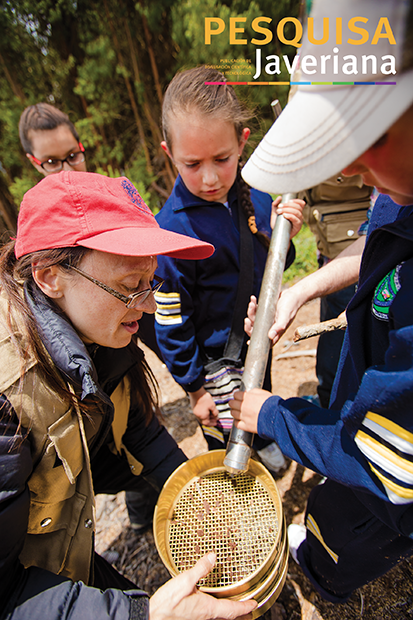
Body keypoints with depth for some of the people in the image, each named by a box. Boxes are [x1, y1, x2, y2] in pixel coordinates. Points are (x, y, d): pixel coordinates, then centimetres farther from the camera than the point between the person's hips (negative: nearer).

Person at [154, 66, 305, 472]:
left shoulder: (255, 194, -8)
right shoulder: (172, 228, -25)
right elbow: (170, 321, -18)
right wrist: (195, 388, -10)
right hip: (215, 361, -5)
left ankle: (264, 445, 63)